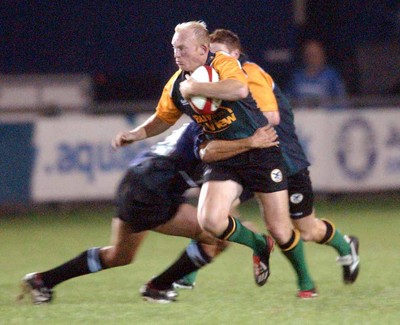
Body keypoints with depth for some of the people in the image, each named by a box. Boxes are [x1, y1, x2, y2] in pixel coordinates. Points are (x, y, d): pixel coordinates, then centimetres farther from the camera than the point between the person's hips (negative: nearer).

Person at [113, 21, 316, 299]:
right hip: (223, 159, 5)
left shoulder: (224, 65, -18)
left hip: (261, 153, -5)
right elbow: (163, 118, 20)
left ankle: (305, 281, 24)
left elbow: (240, 89, -41)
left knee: (280, 230, -5)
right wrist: (136, 134, 4)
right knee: (210, 220, -17)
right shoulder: (177, 85, 2)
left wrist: (194, 88, -33)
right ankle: (259, 247, 13)